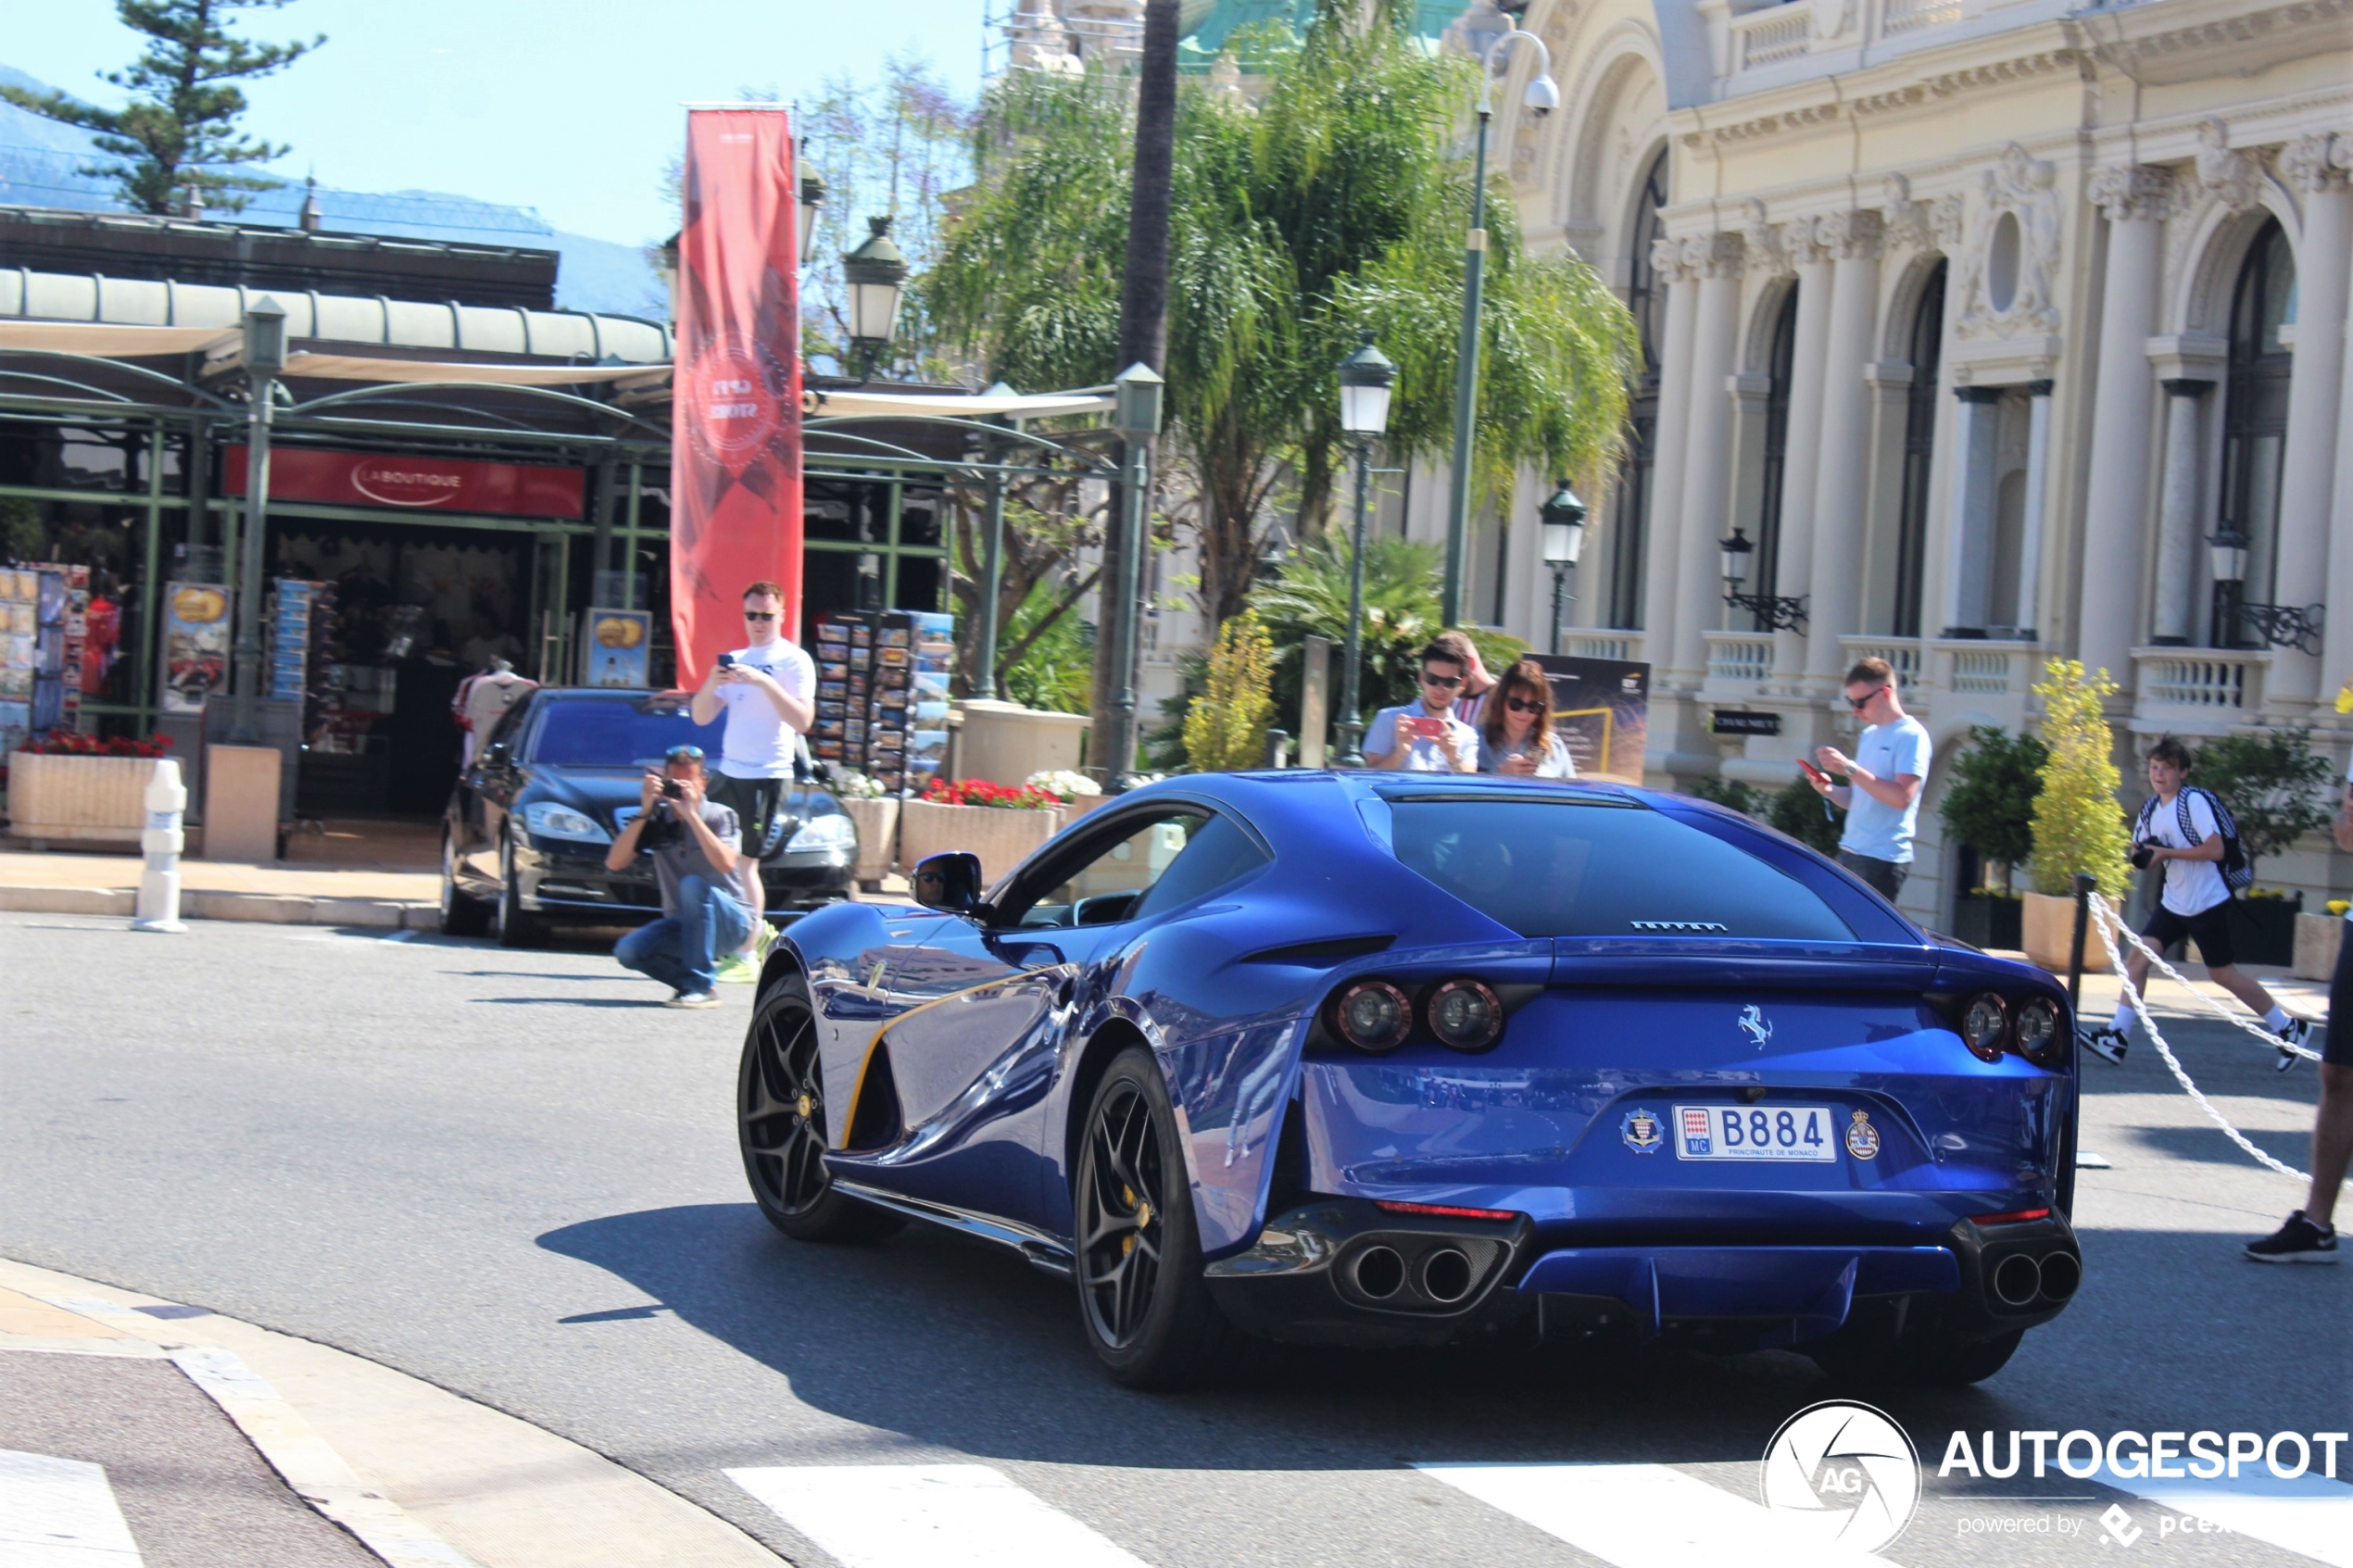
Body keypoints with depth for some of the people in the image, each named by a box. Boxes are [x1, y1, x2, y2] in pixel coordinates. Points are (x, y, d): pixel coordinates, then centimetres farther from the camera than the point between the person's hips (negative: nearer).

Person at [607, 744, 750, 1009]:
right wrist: (643, 813, -18)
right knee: (627, 951, -23)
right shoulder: (657, 820, -1)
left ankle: (700, 987, -28)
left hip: (728, 922, -3)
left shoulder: (720, 816, -10)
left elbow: (725, 864, -30)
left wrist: (691, 814, -30)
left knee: (693, 884, -34)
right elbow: (614, 863, -11)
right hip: (682, 925, 3)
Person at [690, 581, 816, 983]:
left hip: (767, 775, -8)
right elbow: (701, 717, 11)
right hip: (729, 771, 8)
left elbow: (802, 720, -16)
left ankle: (747, 957, -7)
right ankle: (757, 930, 18)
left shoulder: (794, 661, -3)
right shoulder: (736, 661, 17)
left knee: (744, 861, -10)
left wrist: (765, 682, -26)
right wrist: (711, 684, -10)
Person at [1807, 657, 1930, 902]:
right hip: (1849, 854, 8)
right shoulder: (1868, 735, 17)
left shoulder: (1911, 736, -8)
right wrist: (1828, 790, 1)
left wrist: (1849, 768, -21)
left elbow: (1902, 797, -20)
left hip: (1883, 859, -8)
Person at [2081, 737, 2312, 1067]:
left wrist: (2166, 853, -22)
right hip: (2173, 904, 7)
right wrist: (2142, 855, -4)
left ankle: (2287, 1027, 19)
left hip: (2207, 903, -7)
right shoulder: (2151, 809, 7)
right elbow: (2143, 850, 20)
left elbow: (2215, 849, -23)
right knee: (2137, 958, -7)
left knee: (2222, 973, 3)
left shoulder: (2195, 802, -16)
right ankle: (2118, 1036, -7)